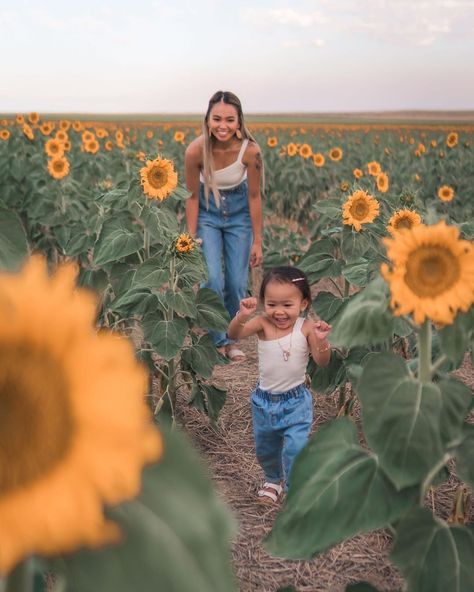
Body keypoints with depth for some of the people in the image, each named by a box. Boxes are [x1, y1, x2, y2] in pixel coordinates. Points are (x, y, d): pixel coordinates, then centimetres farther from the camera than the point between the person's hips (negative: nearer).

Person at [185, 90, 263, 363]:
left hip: (239, 211, 1)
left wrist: (257, 242, -9)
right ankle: (217, 341, 8)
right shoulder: (195, 151, -27)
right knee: (212, 280, -13)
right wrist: (192, 240, -11)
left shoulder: (250, 150, -27)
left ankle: (231, 338, 25)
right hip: (207, 210, -1)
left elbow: (254, 196, -14)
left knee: (237, 284, 2)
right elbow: (192, 197, -13)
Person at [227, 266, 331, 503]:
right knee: (265, 450, 23)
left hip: (296, 403, -3)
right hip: (264, 401, 3)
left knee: (295, 450, -12)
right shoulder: (263, 323, -16)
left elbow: (322, 362, -17)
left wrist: (322, 340, -36)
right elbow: (234, 334, -30)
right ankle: (273, 480, 53)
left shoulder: (306, 328, -17)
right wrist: (242, 316, -49)